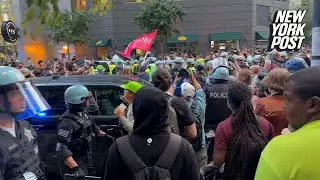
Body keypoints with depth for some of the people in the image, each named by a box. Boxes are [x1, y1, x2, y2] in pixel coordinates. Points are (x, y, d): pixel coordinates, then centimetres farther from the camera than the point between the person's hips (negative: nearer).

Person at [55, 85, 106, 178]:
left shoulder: (83, 114, 1)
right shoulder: (67, 122, -26)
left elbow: (93, 127, 23)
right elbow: (61, 149, -31)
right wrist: (75, 168, -35)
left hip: (87, 159, 9)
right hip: (75, 162, -9)